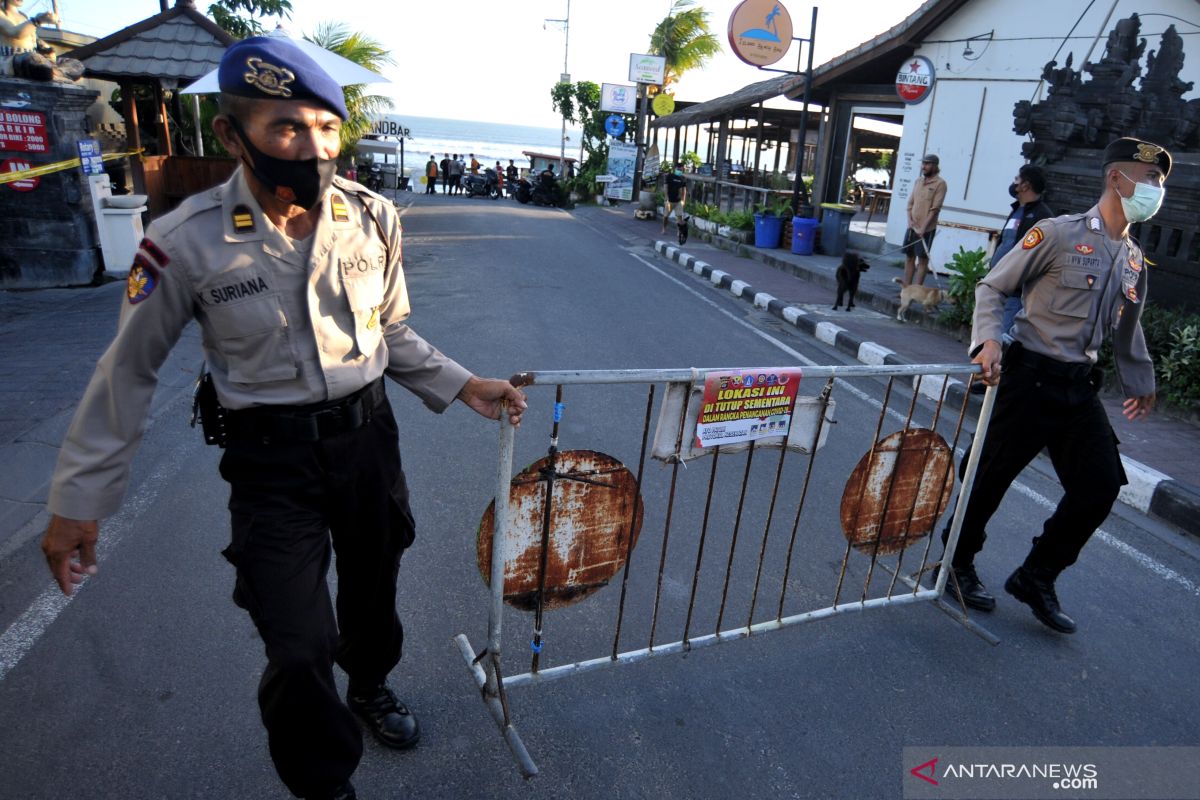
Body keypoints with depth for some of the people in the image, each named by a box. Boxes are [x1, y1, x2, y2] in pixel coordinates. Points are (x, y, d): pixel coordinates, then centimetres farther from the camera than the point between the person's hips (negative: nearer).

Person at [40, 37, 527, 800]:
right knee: (299, 650, 0)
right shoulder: (186, 242, -15)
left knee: (373, 588, 23)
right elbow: (129, 371, -4)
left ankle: (371, 686, 56)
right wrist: (78, 501, 1)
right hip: (271, 457, -3)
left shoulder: (374, 218, -7)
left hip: (367, 433, 3)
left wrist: (463, 386, -2)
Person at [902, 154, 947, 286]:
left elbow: (935, 209, -14)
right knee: (909, 257, 10)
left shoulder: (940, 184, -9)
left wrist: (923, 227, -19)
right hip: (912, 227, 6)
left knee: (923, 259, -2)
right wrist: (910, 220, -3)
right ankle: (906, 287, 17)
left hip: (926, 229, -6)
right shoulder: (918, 181, 11)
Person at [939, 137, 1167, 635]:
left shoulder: (1135, 262, 13)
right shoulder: (1059, 234, -8)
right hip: (1031, 376, -7)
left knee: (1101, 485, 4)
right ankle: (958, 562, 25)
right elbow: (993, 288, -7)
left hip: (1079, 388, 7)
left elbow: (1128, 329, 25)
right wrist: (987, 341, -22)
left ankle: (1036, 577, 21)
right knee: (992, 475, 2)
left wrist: (1141, 380, 32)